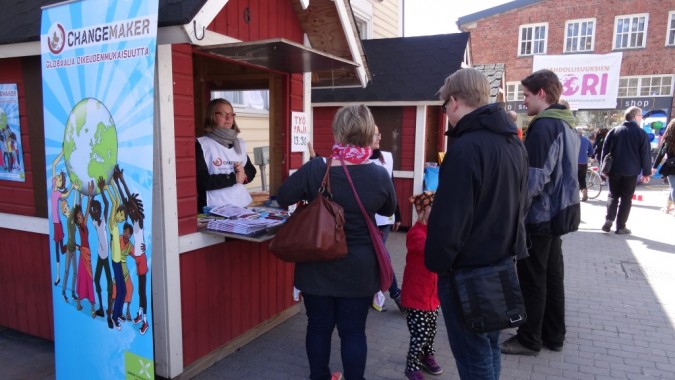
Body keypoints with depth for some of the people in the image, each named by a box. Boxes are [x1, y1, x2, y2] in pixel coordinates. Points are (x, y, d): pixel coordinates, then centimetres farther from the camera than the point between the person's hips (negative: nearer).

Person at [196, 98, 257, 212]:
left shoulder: (239, 143, 12)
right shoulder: (201, 145, -6)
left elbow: (252, 171, 16)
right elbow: (200, 181, -14)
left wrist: (244, 174, -6)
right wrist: (233, 178, -15)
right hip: (215, 209, -5)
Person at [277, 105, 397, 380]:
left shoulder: (315, 169, -15)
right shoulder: (380, 175, -11)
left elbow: (282, 198, -4)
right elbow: (389, 210, 7)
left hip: (318, 267, 0)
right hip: (359, 269, 0)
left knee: (318, 327, 16)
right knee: (353, 331, 12)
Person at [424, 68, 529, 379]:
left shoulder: (466, 148, -23)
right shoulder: (513, 142, 8)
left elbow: (448, 219, -24)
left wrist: (435, 262, -10)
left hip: (467, 270, -9)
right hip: (500, 263, 9)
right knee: (489, 345, 22)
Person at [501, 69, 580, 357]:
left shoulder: (544, 126, -19)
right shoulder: (566, 124, 12)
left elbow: (534, 178, -23)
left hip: (540, 214, -9)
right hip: (558, 211, 9)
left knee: (532, 279, 2)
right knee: (552, 275, 16)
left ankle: (529, 340, 15)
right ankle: (554, 335, 27)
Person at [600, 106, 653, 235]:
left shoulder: (614, 131, 4)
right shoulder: (641, 133, -4)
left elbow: (605, 150, 4)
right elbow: (646, 154, -4)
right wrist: (646, 172, 3)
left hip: (614, 170, 2)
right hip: (631, 171, -2)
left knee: (613, 195, 14)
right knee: (626, 198, 5)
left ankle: (609, 219, -4)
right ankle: (620, 227, 5)